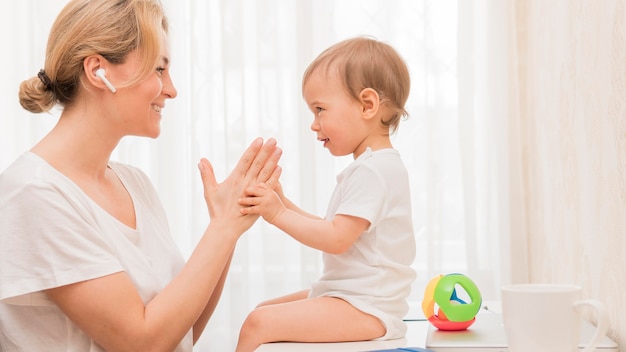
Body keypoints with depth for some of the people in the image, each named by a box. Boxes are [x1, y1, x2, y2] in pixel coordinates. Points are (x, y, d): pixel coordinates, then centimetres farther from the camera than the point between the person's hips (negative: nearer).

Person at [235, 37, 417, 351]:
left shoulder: (373, 170, -18)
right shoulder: (370, 166, 16)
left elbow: (337, 239, -24)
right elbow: (332, 229, 17)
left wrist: (278, 214, -19)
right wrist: (283, 203, 10)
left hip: (366, 309, -11)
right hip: (346, 295, 11)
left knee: (258, 324, -19)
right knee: (264, 310, 18)